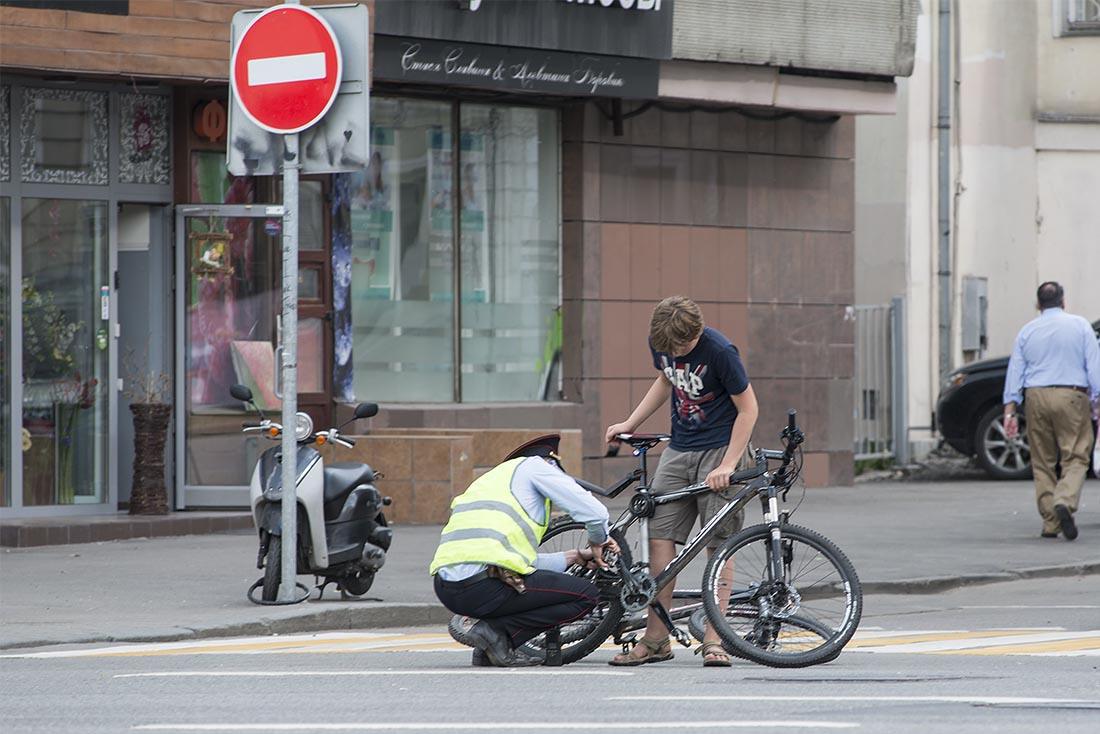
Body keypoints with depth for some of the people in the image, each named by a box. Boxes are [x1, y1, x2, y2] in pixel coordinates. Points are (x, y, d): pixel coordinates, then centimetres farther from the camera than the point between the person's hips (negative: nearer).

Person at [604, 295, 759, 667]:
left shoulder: (719, 351, -20)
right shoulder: (661, 343, -3)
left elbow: (748, 409, -14)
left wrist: (727, 466, -18)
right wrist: (630, 424, 14)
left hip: (718, 449, -6)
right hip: (679, 449, 6)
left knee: (719, 544, -6)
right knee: (660, 535, -2)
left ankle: (713, 639, -2)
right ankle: (656, 639, 2)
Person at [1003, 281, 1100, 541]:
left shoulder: (1027, 331, 9)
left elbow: (1015, 373, 7)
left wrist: (1010, 412, 6)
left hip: (1037, 397, 2)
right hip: (1072, 397, -2)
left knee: (1042, 462, 10)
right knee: (1075, 458, -2)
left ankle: (1050, 522, 6)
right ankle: (1065, 501, -28)